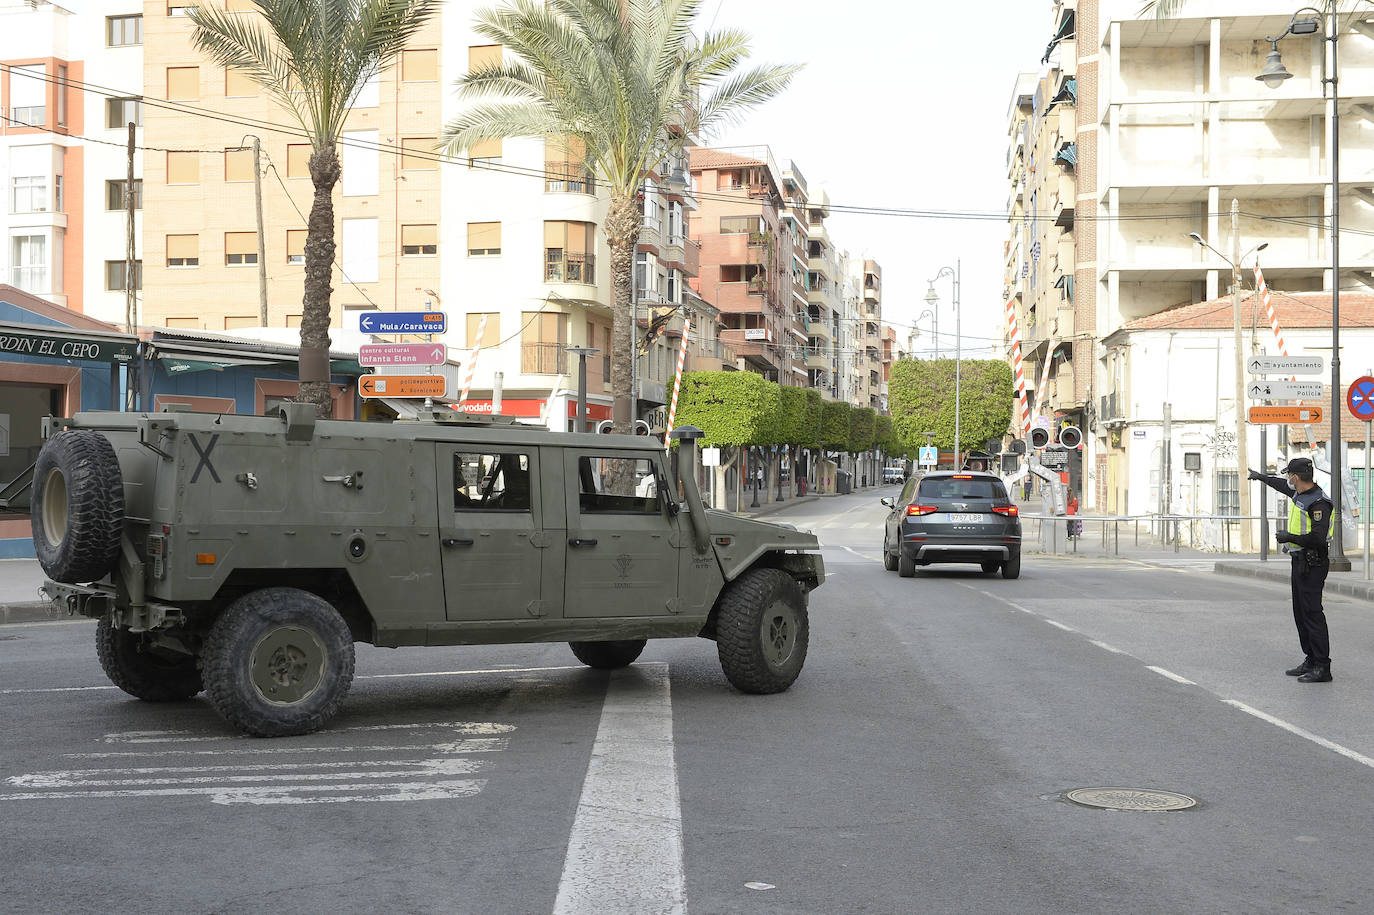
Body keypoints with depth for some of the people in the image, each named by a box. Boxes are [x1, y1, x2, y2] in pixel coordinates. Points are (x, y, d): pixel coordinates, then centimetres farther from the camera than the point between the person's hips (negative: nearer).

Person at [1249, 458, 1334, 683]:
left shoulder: (1319, 503, -18)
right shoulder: (1299, 493, 11)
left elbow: (1318, 538, -26)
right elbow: (1282, 485, 34)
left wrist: (1290, 537, -16)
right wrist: (1260, 476, 48)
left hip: (1312, 565, -10)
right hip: (1299, 561, 10)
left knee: (1312, 613, -11)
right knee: (1300, 613, 11)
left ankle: (1322, 668, -11)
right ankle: (1311, 661, 17)